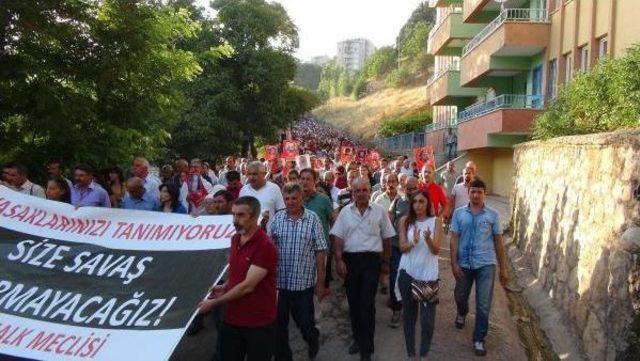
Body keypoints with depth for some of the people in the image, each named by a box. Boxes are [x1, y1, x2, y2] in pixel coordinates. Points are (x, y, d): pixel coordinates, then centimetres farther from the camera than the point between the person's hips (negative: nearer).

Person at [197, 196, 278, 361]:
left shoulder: (265, 246, -21)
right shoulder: (235, 239, 4)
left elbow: (248, 286, -23)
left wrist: (214, 302, -17)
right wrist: (225, 287, 2)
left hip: (259, 323, -7)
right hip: (232, 319, 7)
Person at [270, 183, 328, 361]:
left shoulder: (312, 219, -5)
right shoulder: (277, 218, 0)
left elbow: (320, 251, -3)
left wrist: (320, 282, -3)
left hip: (304, 281, -2)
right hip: (279, 281, 2)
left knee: (305, 322, 11)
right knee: (279, 324, 11)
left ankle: (313, 339, 45)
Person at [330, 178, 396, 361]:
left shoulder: (379, 211, 0)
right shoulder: (345, 212, 4)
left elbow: (386, 237, 6)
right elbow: (338, 238, 4)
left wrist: (386, 260, 7)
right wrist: (339, 260, -4)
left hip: (371, 259, -2)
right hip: (350, 259, 3)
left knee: (367, 303, -5)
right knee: (353, 301, 12)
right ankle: (357, 338, 30)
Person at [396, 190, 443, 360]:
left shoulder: (435, 221, -2)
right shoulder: (405, 221, 2)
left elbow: (436, 250, -9)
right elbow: (402, 247, -3)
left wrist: (428, 239, -30)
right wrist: (413, 242, -24)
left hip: (428, 275, -1)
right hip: (407, 274, 2)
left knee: (427, 320, -3)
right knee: (409, 316, 11)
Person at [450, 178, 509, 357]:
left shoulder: (493, 215, -1)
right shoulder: (459, 213, 0)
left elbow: (498, 242, 2)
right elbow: (454, 239, 0)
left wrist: (503, 268, 2)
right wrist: (454, 263, -8)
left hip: (486, 264, -1)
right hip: (464, 263, 1)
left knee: (483, 305, 0)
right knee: (460, 296, 18)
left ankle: (479, 340, 14)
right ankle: (462, 314, 52)